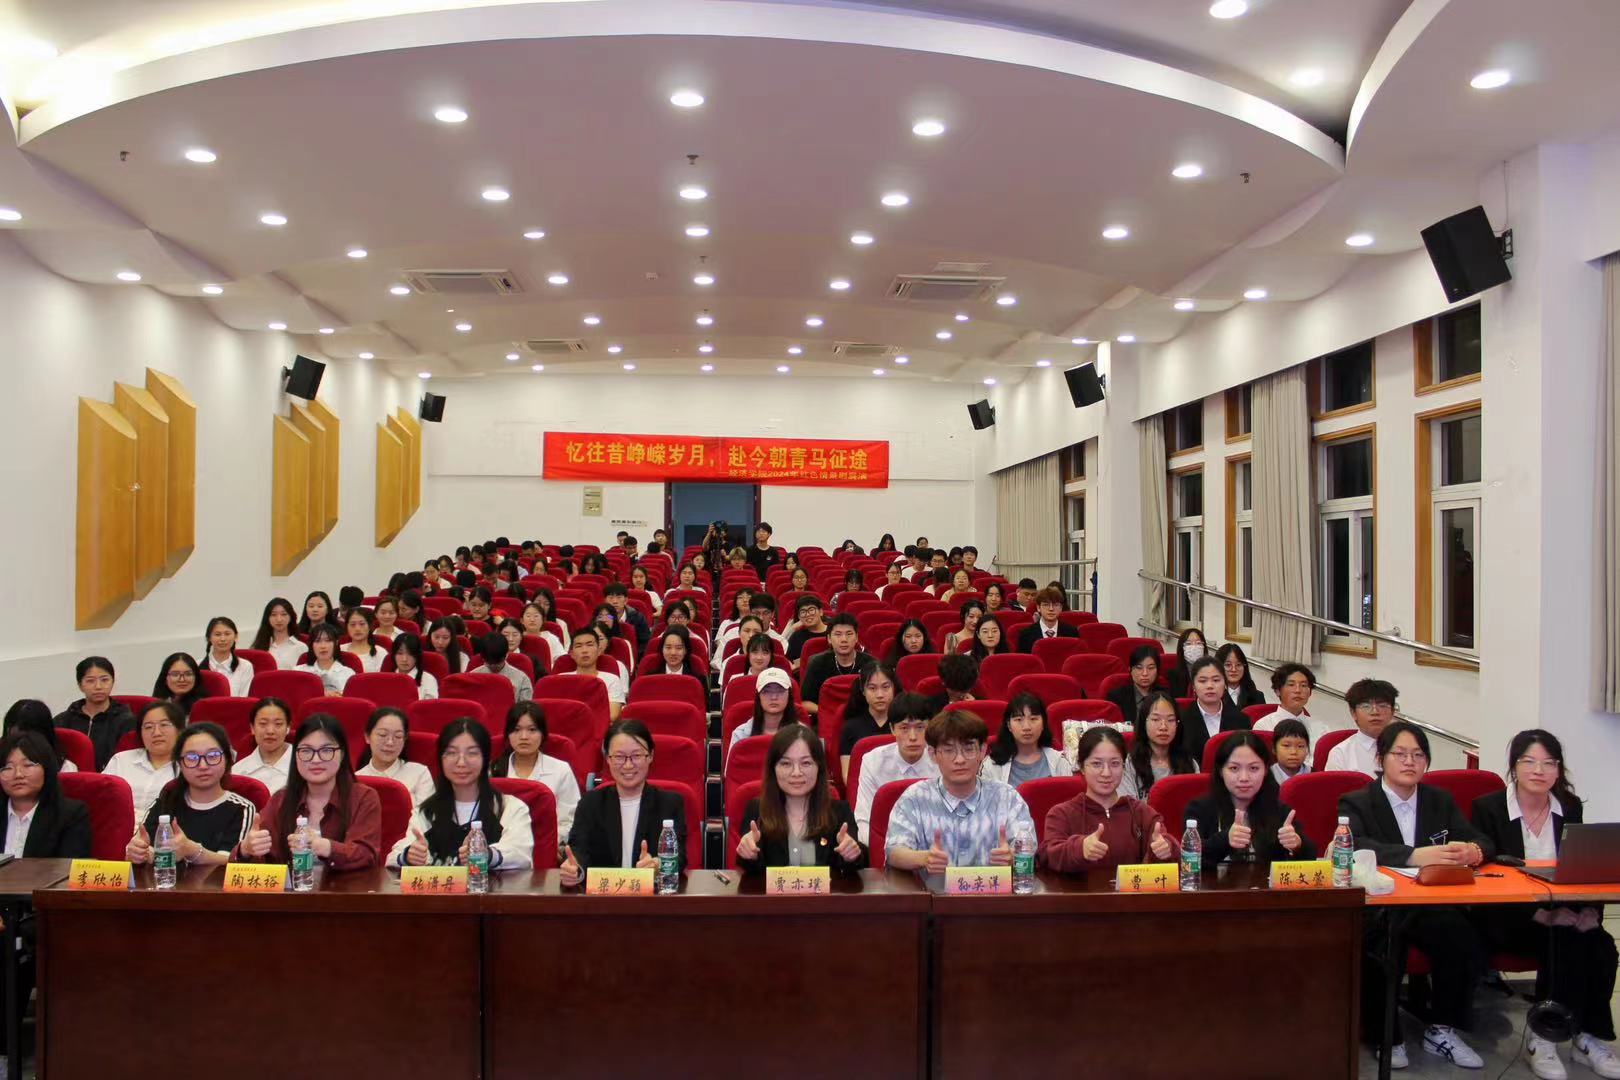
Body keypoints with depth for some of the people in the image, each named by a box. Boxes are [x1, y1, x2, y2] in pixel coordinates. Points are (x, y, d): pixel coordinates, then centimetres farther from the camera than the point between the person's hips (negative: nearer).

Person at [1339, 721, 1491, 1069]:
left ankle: (1442, 1030, -5)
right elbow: (1354, 846, -19)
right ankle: (1384, 1035, -10)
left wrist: (1473, 851, -17)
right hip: (1376, 908, -4)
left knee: (1465, 936, -27)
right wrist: (1414, 856, -32)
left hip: (1433, 906, 4)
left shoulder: (1441, 800, 17)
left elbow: (1482, 841, 8)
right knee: (1385, 943, -35)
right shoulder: (1356, 803, 1)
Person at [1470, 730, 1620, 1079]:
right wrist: (1538, 912, -23)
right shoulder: (1488, 808, -5)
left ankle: (1589, 1038, -11)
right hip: (1507, 919, -4)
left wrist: (1590, 909, -15)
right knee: (1565, 941, -31)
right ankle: (1543, 1038, -19)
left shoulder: (1570, 807, 10)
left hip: (1561, 912, 4)